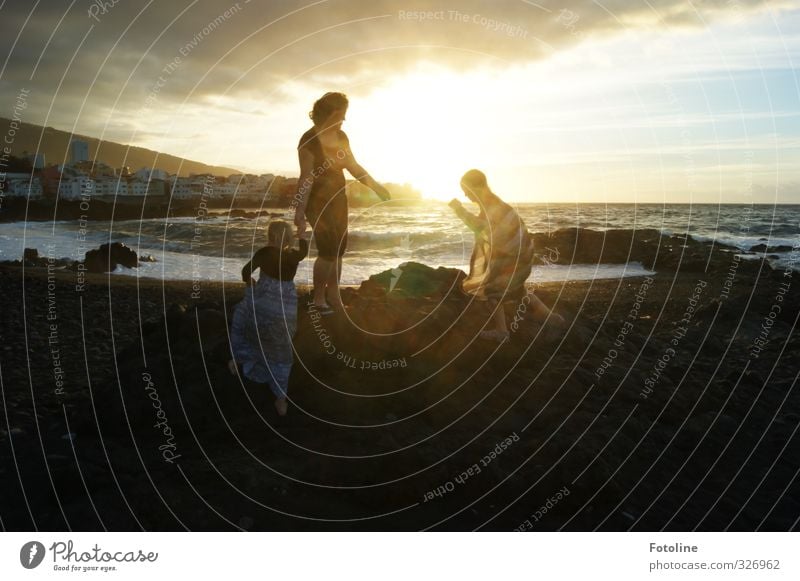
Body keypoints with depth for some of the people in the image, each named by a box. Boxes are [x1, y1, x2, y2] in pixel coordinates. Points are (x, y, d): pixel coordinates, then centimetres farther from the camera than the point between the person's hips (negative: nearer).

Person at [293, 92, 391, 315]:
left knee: (339, 247, 7)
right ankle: (319, 297, 6)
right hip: (317, 201, -7)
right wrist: (300, 212, -21)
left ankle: (333, 295, 19)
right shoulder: (310, 140, -17)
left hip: (338, 198, 7)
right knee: (328, 249, -11)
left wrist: (376, 186, 14)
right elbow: (307, 177, -20)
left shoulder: (341, 137, 4)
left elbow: (353, 167, 14)